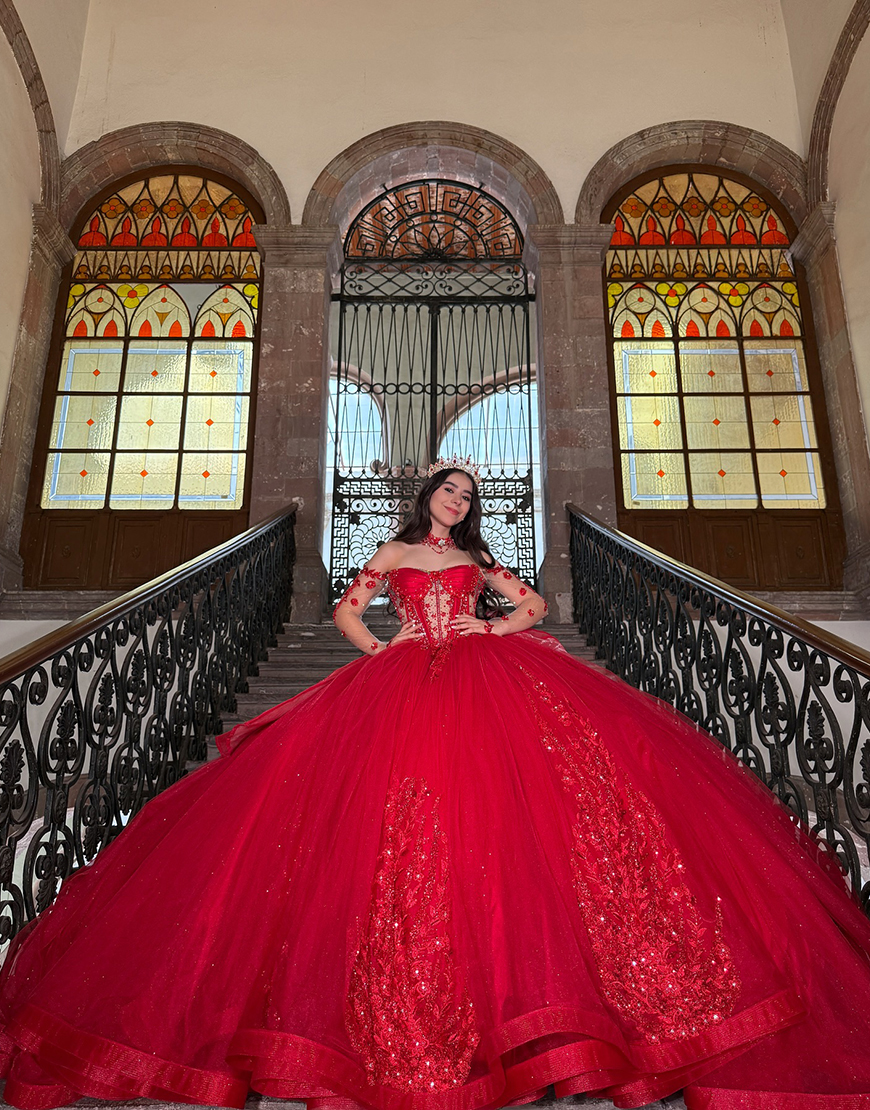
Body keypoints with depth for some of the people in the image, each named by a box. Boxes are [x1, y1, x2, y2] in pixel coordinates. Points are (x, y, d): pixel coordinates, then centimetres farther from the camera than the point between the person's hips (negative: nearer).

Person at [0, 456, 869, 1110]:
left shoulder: (478, 561, 22)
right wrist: (379, 653, 3)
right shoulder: (393, 554, 20)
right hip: (407, 685, -1)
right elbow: (346, 612, 18)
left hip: (485, 678, 1)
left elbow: (536, 606, 21)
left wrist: (491, 628, 4)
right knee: (404, 812, -16)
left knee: (503, 799, -21)